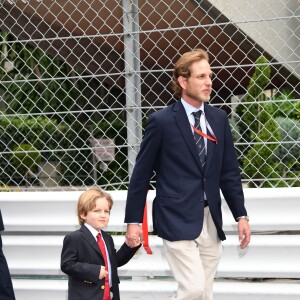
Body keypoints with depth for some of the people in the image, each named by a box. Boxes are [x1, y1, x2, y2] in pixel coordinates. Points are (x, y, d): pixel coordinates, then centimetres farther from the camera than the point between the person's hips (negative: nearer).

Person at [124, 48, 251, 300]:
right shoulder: (161, 121, -6)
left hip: (210, 220, 5)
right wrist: (133, 221, -2)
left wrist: (241, 215, 7)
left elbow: (229, 172, 12)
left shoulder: (219, 118, 8)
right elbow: (141, 174, -2)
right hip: (178, 220, -5)